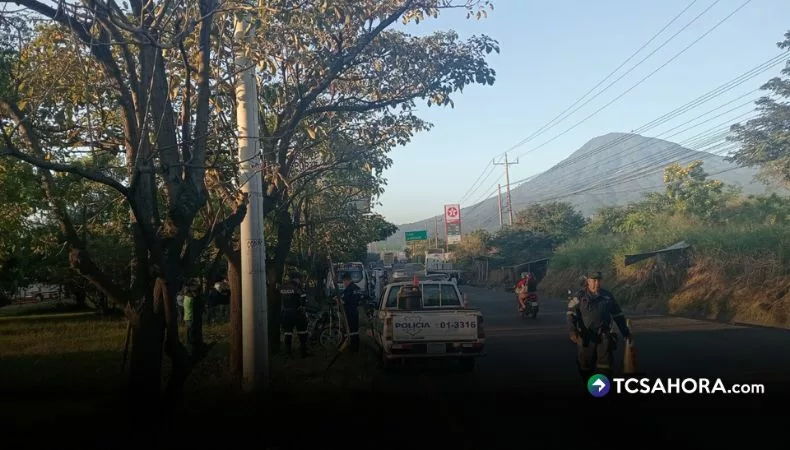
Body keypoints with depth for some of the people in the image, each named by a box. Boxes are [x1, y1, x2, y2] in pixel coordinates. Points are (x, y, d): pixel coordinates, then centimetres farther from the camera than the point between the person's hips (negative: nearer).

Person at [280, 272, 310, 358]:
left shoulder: (282, 288, 5)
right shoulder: (297, 288, -12)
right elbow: (304, 300, -16)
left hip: (286, 313, 5)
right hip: (297, 313, -5)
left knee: (288, 332, 12)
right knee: (302, 333, 5)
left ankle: (288, 352, 14)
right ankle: (304, 352, 6)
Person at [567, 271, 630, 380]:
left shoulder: (608, 296, 9)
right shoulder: (580, 297, 1)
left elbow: (618, 315, 17)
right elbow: (571, 315, -7)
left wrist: (625, 332, 16)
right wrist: (572, 331, -22)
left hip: (604, 336, 1)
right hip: (586, 337, -1)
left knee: (605, 365, -7)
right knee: (585, 365, 5)